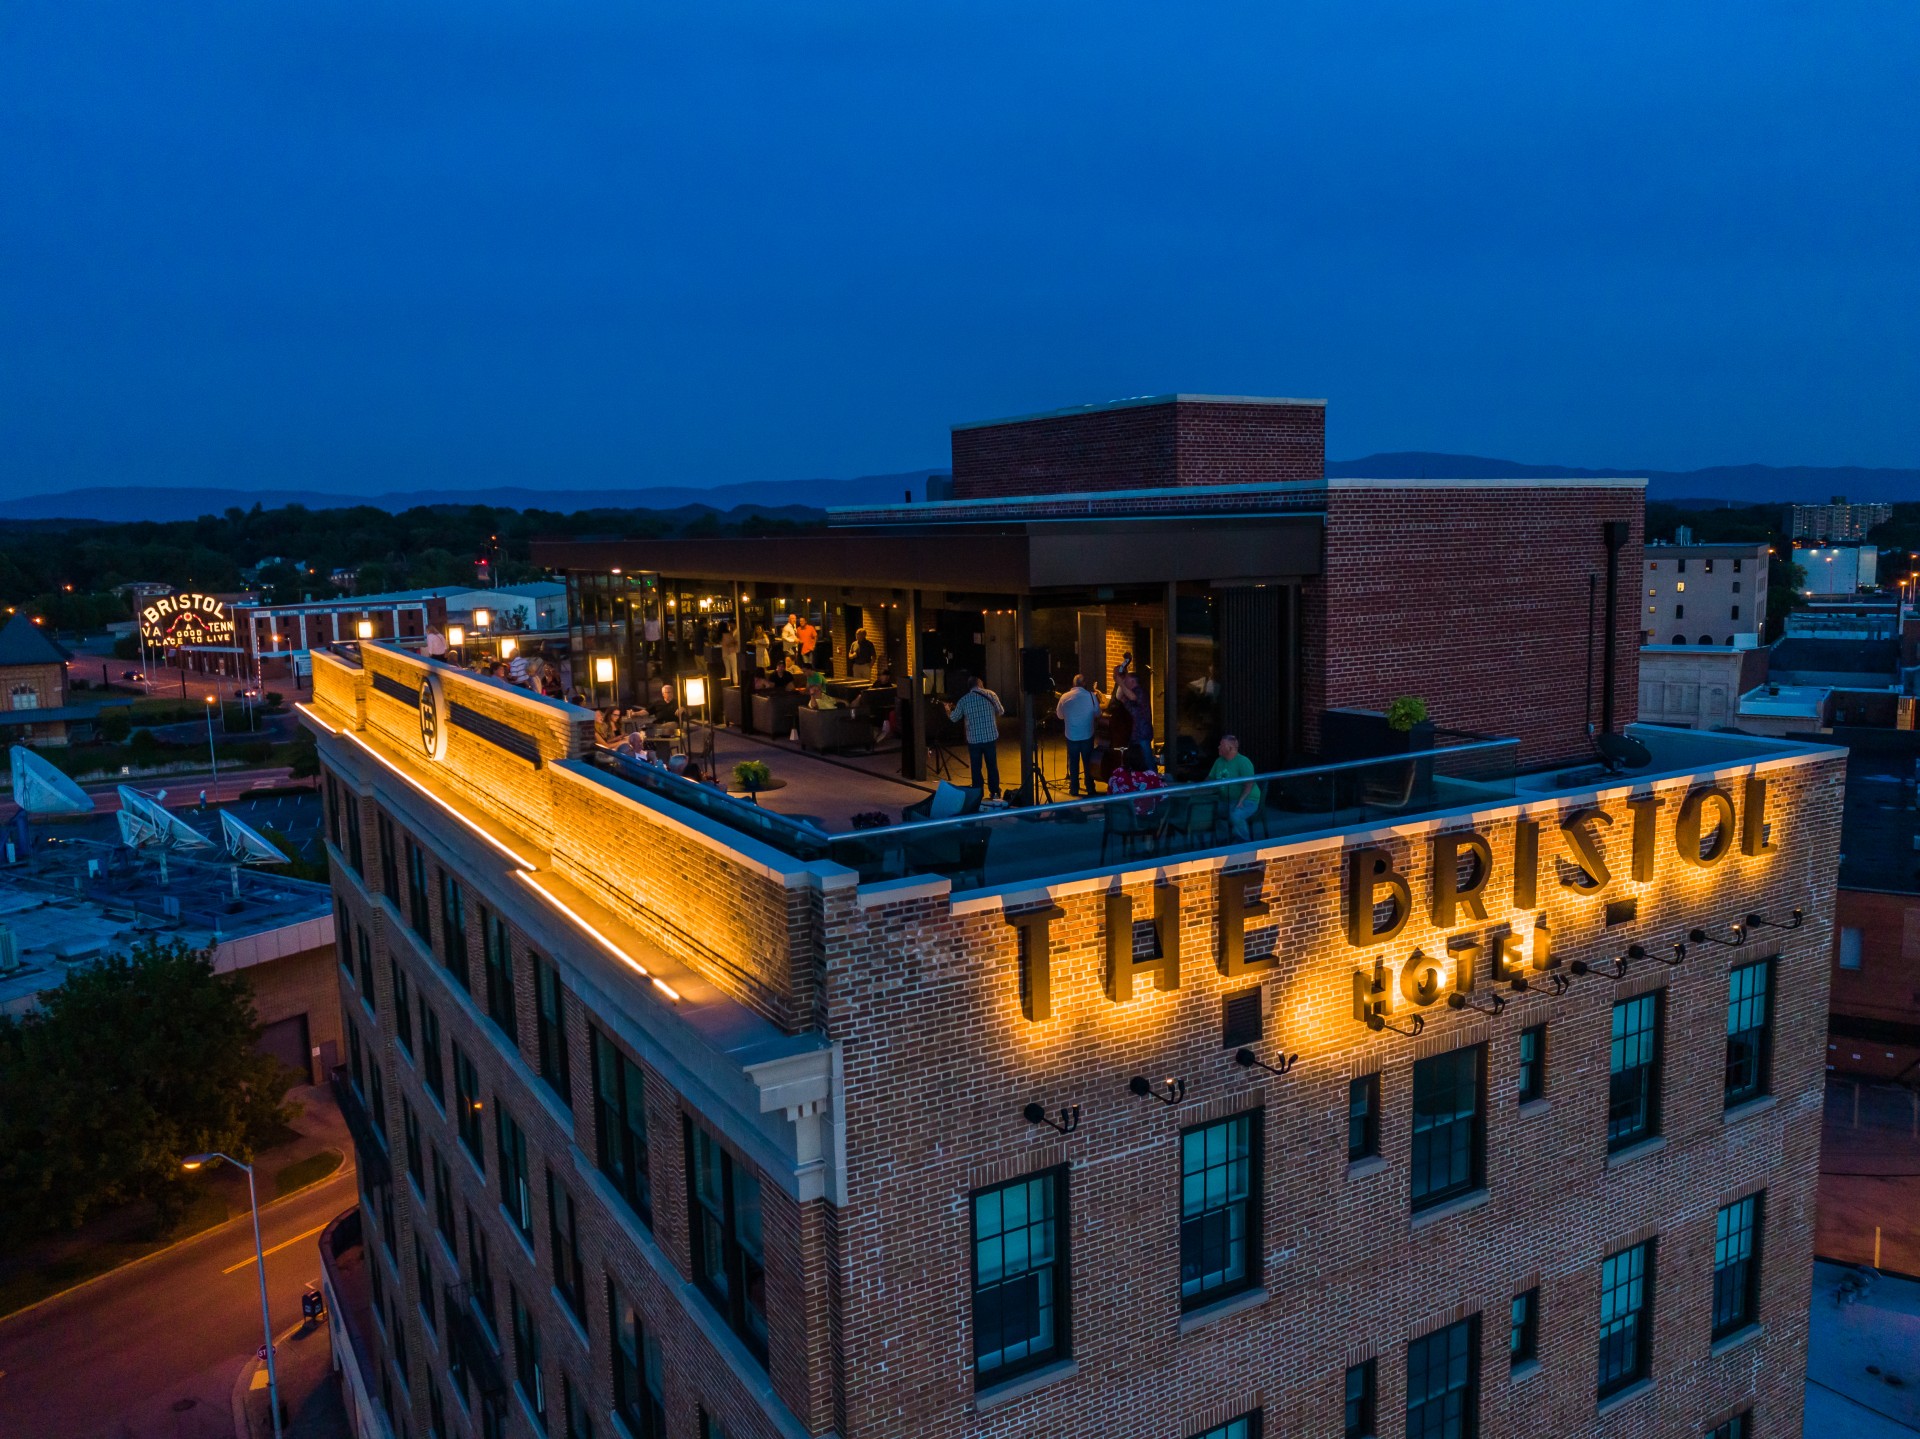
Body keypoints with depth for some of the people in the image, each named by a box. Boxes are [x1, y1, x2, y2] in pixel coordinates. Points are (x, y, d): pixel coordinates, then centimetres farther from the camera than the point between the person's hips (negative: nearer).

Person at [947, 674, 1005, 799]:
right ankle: (994, 792, 16)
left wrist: (948, 709, 29)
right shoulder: (990, 694, -1)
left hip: (973, 739, -1)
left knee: (976, 768, 9)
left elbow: (954, 718, 8)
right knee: (992, 766, 12)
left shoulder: (963, 700, -2)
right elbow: (1001, 711, 8)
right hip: (990, 737, 1)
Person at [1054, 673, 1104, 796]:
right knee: (1088, 762, 12)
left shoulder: (1065, 697, -6)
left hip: (1071, 736, 1)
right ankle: (1090, 788, 18)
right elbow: (1097, 715, 1)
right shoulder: (1091, 696, -10)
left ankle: (1074, 789, 17)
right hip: (1087, 735, -1)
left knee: (1073, 763, 12)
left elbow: (1060, 715, 7)